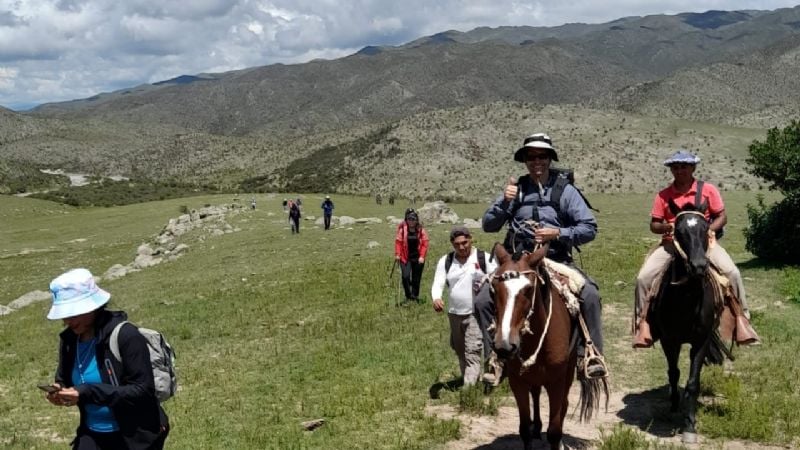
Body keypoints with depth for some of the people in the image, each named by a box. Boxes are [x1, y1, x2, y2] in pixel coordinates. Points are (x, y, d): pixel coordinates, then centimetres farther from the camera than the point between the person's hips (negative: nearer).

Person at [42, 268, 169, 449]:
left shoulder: (126, 336, -21)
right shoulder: (69, 339, 0)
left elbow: (143, 390, -23)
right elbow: (64, 380, 15)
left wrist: (88, 393, -31)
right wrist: (60, 391, -11)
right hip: (93, 435, 6)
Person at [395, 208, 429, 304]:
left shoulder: (421, 230, -2)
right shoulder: (402, 229, -5)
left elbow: (424, 243, -1)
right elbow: (398, 242, -2)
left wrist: (422, 256, -8)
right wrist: (397, 254, -9)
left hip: (417, 258, 1)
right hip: (405, 257, -1)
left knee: (416, 279, 8)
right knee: (405, 276, -14)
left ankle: (415, 297, 22)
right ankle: (408, 297, 3)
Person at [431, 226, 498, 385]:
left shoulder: (484, 258, -6)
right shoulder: (445, 261, 2)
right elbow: (438, 284, -6)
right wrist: (436, 298, -27)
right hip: (454, 314, 5)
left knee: (473, 352, -14)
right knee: (460, 351, 19)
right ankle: (467, 378, 38)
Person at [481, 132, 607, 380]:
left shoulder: (565, 190, 2)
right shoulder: (516, 190, 7)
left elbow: (589, 228, -1)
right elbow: (488, 225, 6)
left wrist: (557, 233, -16)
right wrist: (504, 202, -12)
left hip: (557, 262, -1)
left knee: (590, 294, -27)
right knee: (483, 301, -17)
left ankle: (590, 354, -15)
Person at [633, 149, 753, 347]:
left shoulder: (708, 190, 3)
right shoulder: (664, 195, 5)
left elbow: (722, 217, 4)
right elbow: (653, 225, 6)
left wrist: (708, 229, -15)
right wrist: (667, 227, -16)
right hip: (672, 242, 1)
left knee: (732, 272, -23)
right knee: (643, 277, -17)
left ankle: (742, 316, -3)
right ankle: (643, 321, -2)